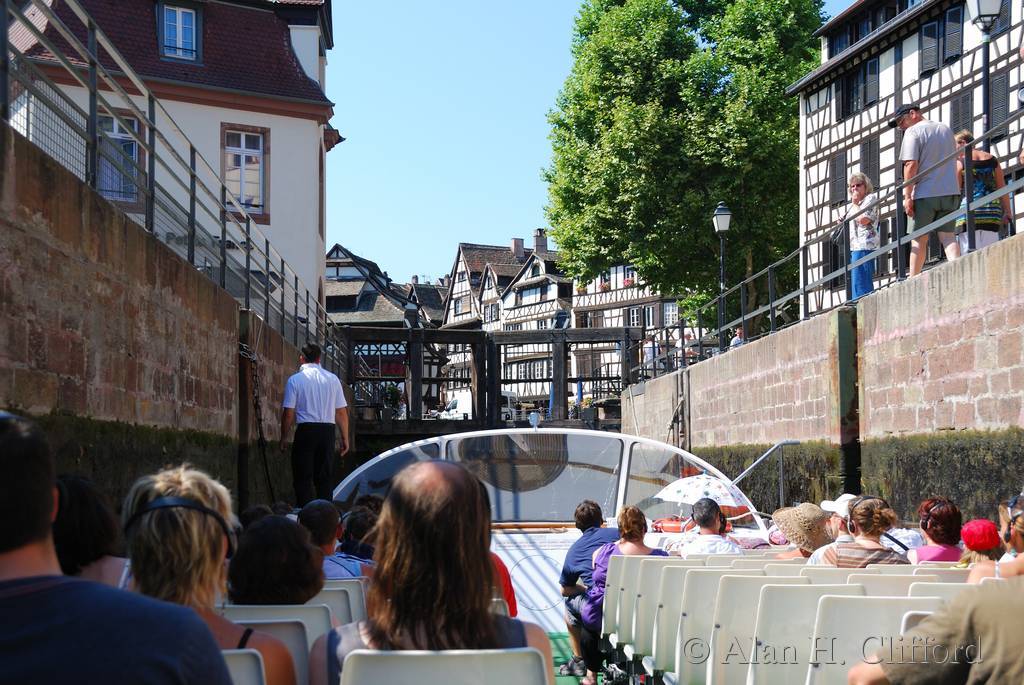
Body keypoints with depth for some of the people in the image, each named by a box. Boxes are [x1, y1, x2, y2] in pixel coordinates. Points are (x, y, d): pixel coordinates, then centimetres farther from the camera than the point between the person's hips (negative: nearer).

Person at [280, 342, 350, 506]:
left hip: (306, 430, -3)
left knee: (303, 478, 2)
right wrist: (345, 438, 12)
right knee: (324, 477, 11)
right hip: (328, 430, 3)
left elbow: (288, 414, -4)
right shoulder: (332, 379, 6)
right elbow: (342, 413, 6)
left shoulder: (295, 380, -2)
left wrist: (284, 438, 7)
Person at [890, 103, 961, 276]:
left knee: (919, 240, 2)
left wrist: (907, 196, -14)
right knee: (948, 236, 2)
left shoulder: (913, 131, -6)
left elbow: (911, 164, -15)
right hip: (950, 191, 6)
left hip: (924, 193, -6)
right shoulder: (945, 129, 18)